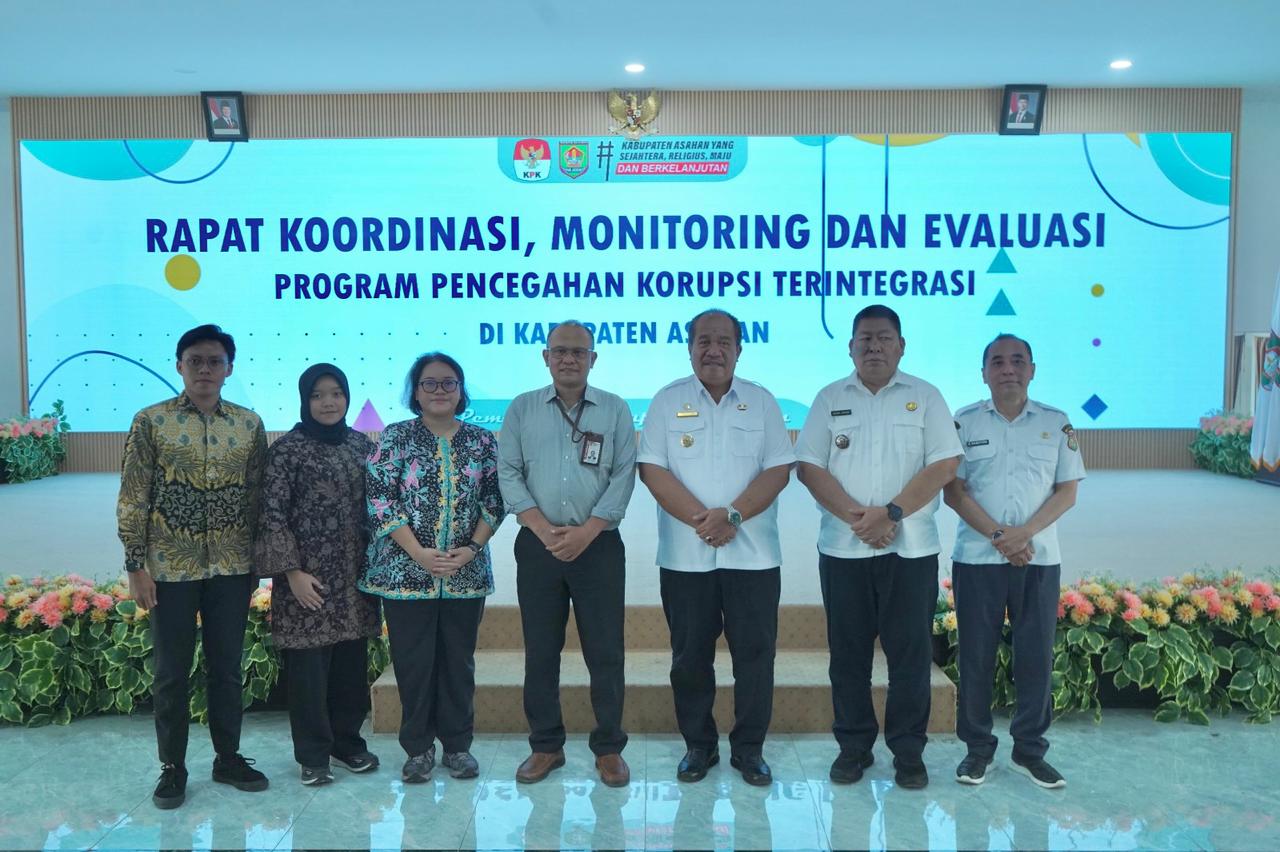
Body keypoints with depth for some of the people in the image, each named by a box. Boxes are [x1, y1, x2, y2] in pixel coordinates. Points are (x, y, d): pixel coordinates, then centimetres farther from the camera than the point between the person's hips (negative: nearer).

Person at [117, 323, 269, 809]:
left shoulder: (250, 425, 3)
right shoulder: (151, 421, -4)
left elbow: (258, 496, 7)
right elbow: (132, 500, -4)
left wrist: (258, 561, 6)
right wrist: (136, 566, -8)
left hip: (232, 568, 2)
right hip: (170, 568, -2)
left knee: (227, 668, 12)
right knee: (172, 671, 9)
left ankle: (228, 758, 26)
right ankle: (172, 768, 23)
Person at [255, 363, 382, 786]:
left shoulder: (363, 445, 9)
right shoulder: (287, 448, -6)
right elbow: (272, 514, -9)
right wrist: (292, 570, -14)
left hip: (355, 574, 5)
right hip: (308, 574, -5)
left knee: (352, 663, 12)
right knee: (308, 666, 2)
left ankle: (347, 741, 28)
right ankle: (313, 754, 15)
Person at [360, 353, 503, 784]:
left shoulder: (482, 440, 6)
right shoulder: (395, 437, -1)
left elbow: (494, 499, 4)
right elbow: (379, 499, -7)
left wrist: (472, 548, -10)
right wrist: (418, 553, -14)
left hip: (467, 573, 2)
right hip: (405, 571, -2)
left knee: (459, 660, 10)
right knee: (413, 662, 6)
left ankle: (457, 745, 23)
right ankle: (418, 748, 21)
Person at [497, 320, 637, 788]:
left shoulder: (615, 409, 4)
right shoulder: (522, 408, 7)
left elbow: (624, 476, -2)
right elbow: (509, 473, 1)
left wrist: (586, 531, -12)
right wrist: (544, 530, -10)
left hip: (599, 545, -1)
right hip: (537, 545, 1)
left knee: (605, 650, 2)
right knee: (540, 650, 8)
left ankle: (609, 748, 15)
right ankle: (545, 746, 21)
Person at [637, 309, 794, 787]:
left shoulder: (762, 402, 7)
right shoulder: (668, 401, 4)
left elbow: (778, 470, -1)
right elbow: (652, 469, -5)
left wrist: (732, 515, -15)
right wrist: (701, 518, -15)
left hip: (752, 555, 1)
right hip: (684, 556, 0)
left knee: (755, 653, 5)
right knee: (690, 655, 8)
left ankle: (749, 749, 20)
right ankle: (698, 745, 24)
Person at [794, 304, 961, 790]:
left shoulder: (925, 397, 4)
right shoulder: (830, 399, 7)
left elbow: (945, 464, -5)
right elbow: (809, 467, -1)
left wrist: (892, 513, -15)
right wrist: (856, 516, -13)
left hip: (911, 548, -1)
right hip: (843, 548, 1)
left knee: (911, 652, 4)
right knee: (848, 652, 8)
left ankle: (908, 752, 17)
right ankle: (853, 747, 21)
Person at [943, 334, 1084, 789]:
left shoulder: (1057, 423, 4)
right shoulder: (964, 422, 1)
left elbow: (1068, 491, 2)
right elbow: (953, 491, -3)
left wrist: (1025, 533, -13)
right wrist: (998, 537, -13)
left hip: (1040, 559, 1)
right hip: (977, 559, -1)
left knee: (1036, 656, 6)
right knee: (976, 655, 5)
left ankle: (1030, 749, 20)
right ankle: (977, 747, 17)